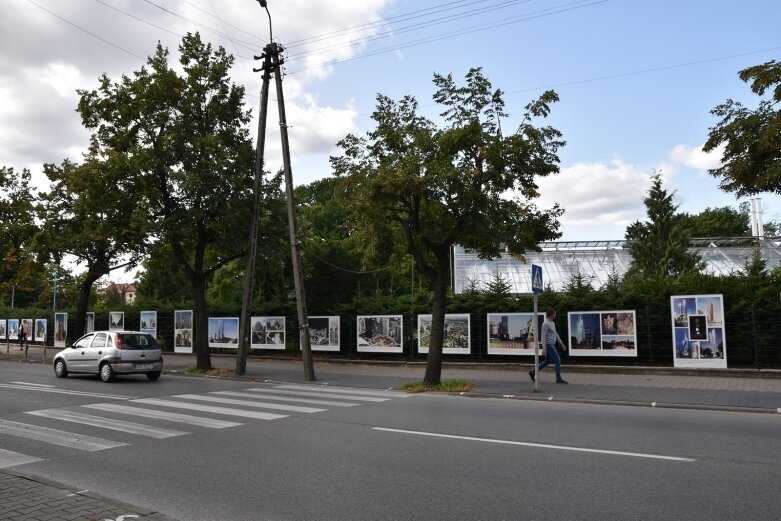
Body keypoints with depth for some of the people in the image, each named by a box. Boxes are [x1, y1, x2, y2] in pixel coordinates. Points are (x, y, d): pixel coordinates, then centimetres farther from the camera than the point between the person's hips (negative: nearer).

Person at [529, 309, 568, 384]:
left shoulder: (552, 323, 16)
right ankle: (559, 379, -2)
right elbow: (543, 336, -20)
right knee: (558, 360, -8)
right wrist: (544, 349, -23)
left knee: (547, 362, 12)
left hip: (551, 345, 10)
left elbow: (556, 334, 22)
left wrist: (562, 344, 21)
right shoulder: (545, 324, -17)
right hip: (549, 345, -10)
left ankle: (533, 372, 17)